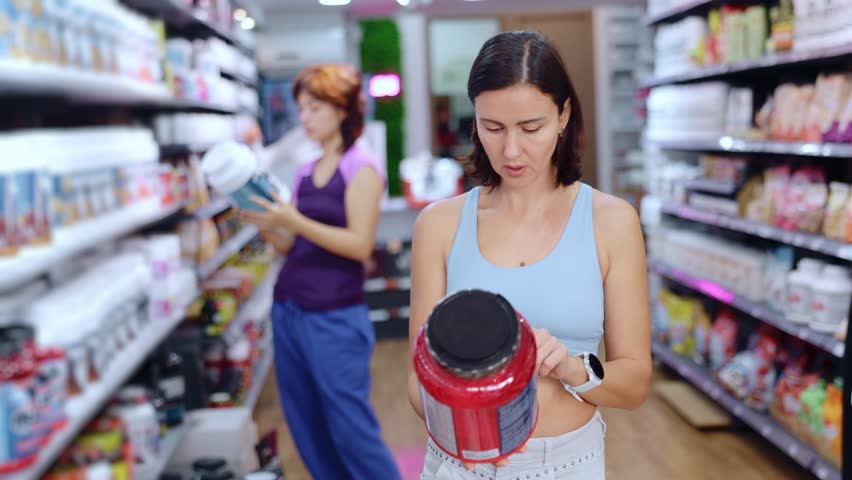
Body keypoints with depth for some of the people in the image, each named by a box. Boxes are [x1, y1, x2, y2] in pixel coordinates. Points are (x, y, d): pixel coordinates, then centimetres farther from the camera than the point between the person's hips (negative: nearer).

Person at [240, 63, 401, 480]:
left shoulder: (361, 169, -6)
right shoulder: (305, 173, 13)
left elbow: (360, 245, -16)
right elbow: (293, 247, 13)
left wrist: (295, 221, -22)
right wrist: (265, 225, -6)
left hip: (335, 319, -7)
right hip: (288, 311, 7)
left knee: (351, 429, -2)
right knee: (308, 431, 12)